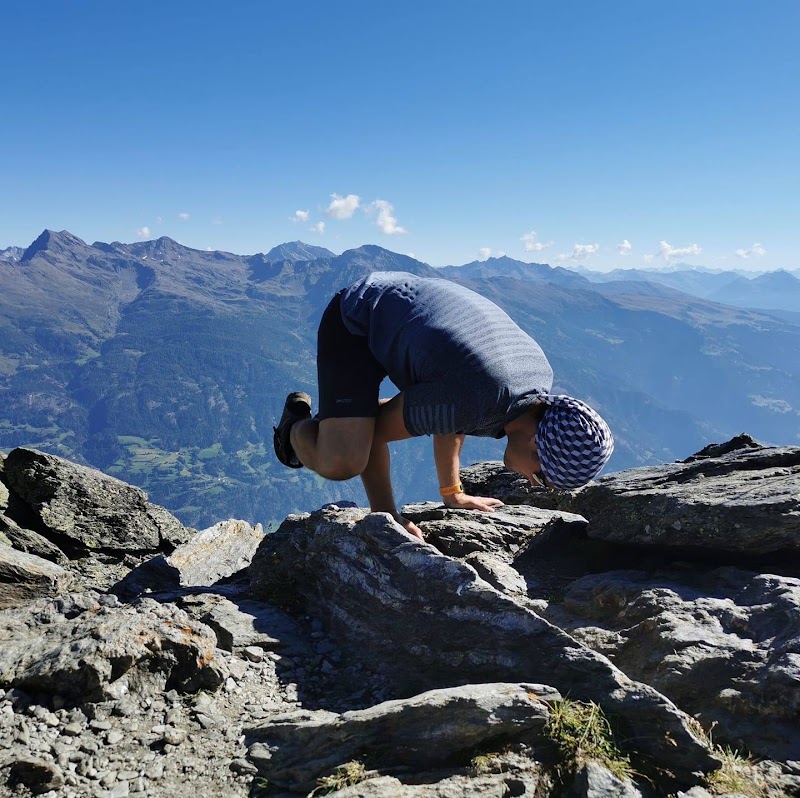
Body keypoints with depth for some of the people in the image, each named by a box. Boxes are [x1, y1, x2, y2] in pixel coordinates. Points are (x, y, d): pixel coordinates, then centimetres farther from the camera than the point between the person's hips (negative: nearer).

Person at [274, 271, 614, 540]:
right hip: (354, 322, -8)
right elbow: (378, 429, -20)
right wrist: (387, 516, -11)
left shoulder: (539, 372, -9)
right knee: (341, 463, -23)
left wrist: (452, 493, 17)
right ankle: (299, 426, 10)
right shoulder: (469, 403, -35)